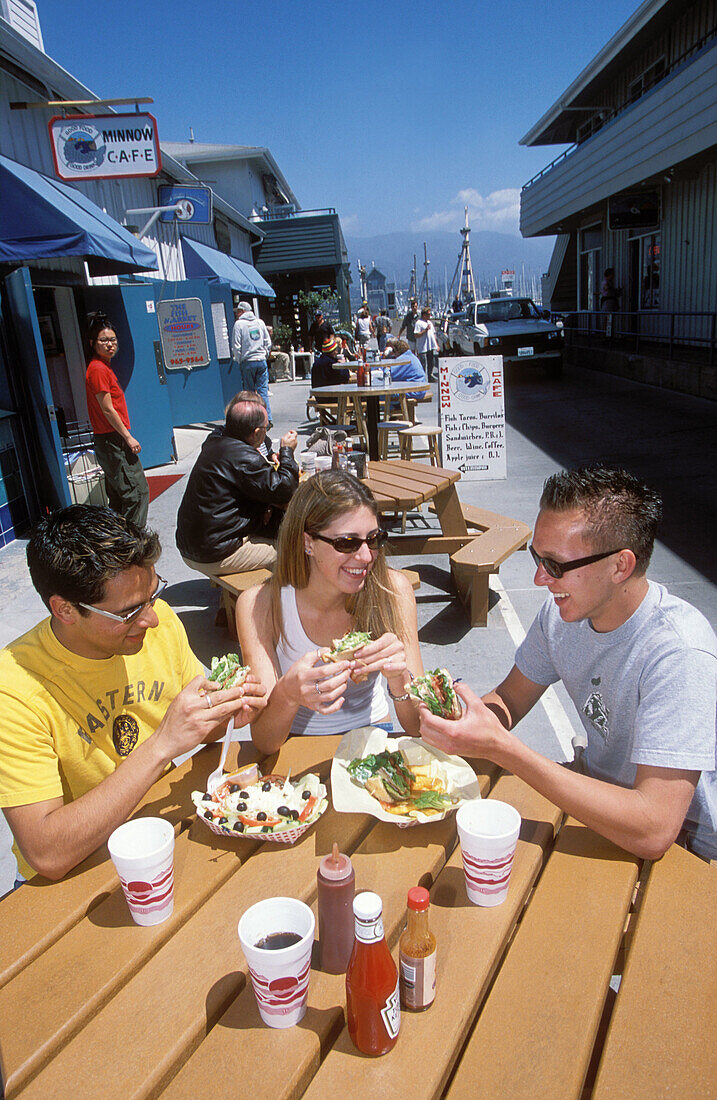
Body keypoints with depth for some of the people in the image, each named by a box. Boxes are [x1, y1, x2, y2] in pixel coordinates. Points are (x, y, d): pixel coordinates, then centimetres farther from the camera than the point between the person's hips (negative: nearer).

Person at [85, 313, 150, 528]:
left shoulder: (104, 367, 16)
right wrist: (128, 437, -15)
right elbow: (107, 409, -17)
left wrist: (126, 436, 18)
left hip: (112, 442, 10)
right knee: (138, 491, -8)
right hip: (113, 441, -10)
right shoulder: (98, 369, -14)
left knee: (118, 494, 15)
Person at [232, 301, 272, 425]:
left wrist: (239, 361, 4)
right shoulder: (260, 322, 8)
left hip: (247, 362, -3)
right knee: (263, 391, 3)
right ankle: (267, 419, -4)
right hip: (261, 361, 3)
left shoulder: (239, 324, -5)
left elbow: (236, 347, -7)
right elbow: (268, 343, 10)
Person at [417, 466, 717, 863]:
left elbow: (653, 832, -34)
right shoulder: (561, 611, -9)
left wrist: (499, 746, -37)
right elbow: (509, 699, 3)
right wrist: (454, 718, -19)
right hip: (595, 788, 5)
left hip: (679, 849, -5)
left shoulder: (678, 654, -30)